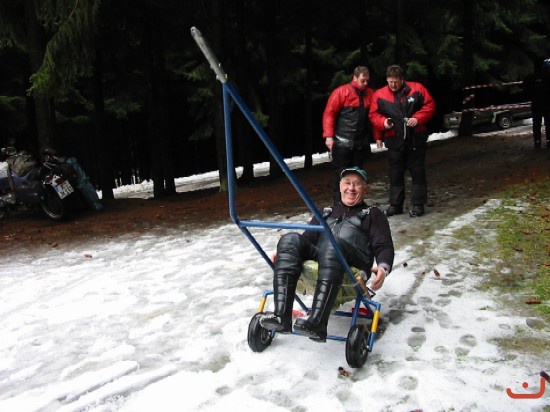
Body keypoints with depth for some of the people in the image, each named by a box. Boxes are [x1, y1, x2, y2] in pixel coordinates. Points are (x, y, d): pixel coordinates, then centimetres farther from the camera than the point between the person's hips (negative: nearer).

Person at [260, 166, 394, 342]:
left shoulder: (373, 214, 25)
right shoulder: (326, 212, 35)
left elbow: (384, 246, 10)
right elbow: (307, 238, 24)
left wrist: (383, 267, -14)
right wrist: (283, 256, 3)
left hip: (353, 266, -3)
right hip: (318, 259, 4)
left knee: (333, 244, -37)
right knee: (290, 239, -27)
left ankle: (317, 323, -51)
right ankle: (281, 317, -40)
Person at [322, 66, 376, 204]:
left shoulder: (370, 94, 10)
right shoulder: (341, 92, -4)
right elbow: (329, 113, -8)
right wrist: (329, 136, -14)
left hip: (361, 143, 5)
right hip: (342, 142, -4)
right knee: (342, 174, -2)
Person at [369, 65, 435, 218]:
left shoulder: (417, 89, -2)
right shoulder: (379, 94, 0)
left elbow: (430, 105, 0)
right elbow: (373, 114, 4)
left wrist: (418, 118, -15)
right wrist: (383, 122, -15)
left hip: (416, 140, -1)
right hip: (394, 141, 1)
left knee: (418, 172, 5)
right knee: (395, 173, 9)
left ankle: (418, 204, 13)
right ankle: (395, 204, 20)